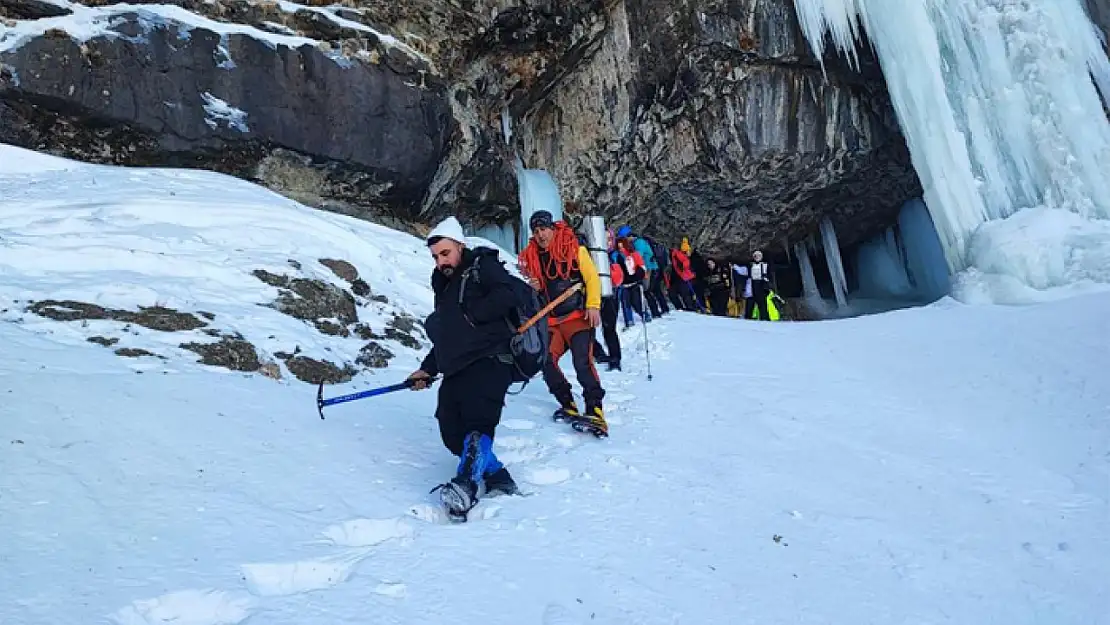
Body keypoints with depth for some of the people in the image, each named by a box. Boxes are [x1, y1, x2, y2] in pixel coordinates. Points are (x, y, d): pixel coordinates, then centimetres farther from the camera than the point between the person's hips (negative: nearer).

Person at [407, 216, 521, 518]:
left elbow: (506, 296, -16)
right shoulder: (445, 286, 29)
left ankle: (467, 484, -38)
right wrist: (428, 369, 26)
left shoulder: (483, 266, 5)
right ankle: (497, 478, 4)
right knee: (452, 433, -2)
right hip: (456, 369, 9)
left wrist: (468, 315, -11)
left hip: (488, 360, -9)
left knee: (477, 424, -25)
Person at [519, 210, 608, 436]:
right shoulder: (531, 257, 11)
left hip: (578, 317, -5)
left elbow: (592, 278, -2)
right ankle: (568, 406, 9)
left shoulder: (575, 250, 0)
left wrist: (593, 306, -13)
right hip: (550, 321, 5)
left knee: (582, 362, -18)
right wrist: (533, 288, -1)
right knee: (546, 362, -7)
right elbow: (533, 294, 22)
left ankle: (595, 412, -14)